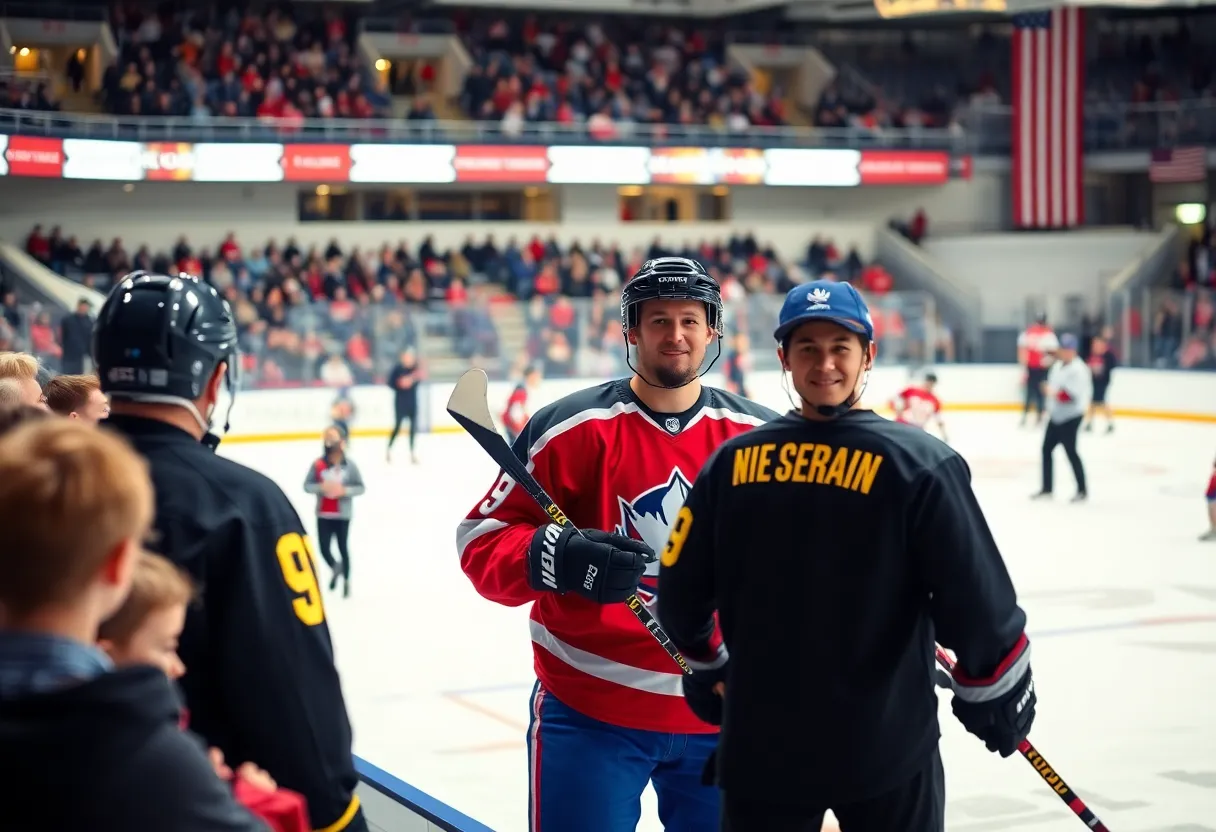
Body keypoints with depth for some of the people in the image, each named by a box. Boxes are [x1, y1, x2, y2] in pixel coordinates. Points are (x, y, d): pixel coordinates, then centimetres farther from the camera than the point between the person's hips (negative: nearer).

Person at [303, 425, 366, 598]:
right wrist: (322, 487, -20)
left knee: (342, 547, 8)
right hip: (323, 515, 1)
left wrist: (344, 490, -19)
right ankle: (335, 567, 34)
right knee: (324, 548, 0)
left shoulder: (350, 465, -7)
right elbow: (307, 485, -2)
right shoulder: (318, 464, -5)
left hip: (342, 514, -1)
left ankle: (346, 580, 27)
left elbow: (360, 487, -2)